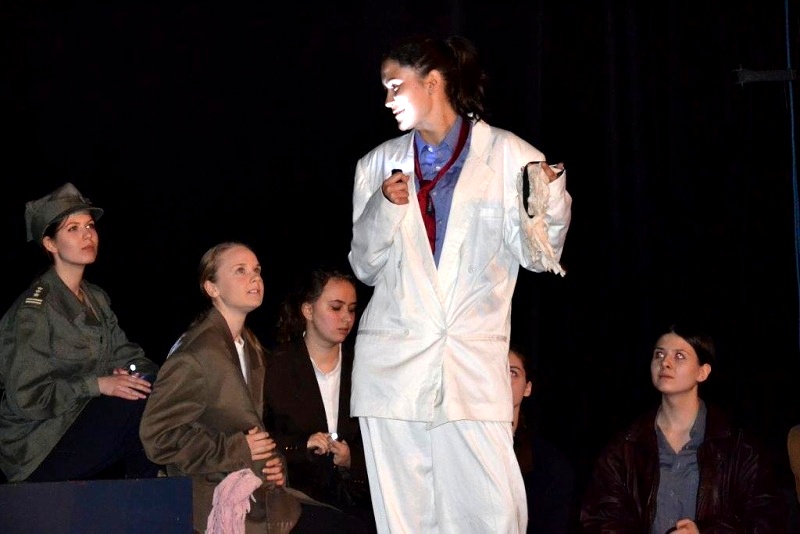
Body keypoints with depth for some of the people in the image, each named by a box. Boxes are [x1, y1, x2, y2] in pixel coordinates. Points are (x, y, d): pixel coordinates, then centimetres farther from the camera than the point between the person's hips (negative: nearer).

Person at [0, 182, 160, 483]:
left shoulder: (96, 299, 14)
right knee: (145, 402, -23)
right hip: (37, 450, -8)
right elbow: (27, 396, -18)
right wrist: (96, 385, -22)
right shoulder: (35, 308, -13)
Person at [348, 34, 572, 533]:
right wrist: (385, 208, -2)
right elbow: (364, 266, 16)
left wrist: (546, 199, -15)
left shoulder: (507, 155, 5)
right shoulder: (380, 164, 15)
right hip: (392, 365, 3)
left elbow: (539, 255, 4)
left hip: (473, 364, -3)